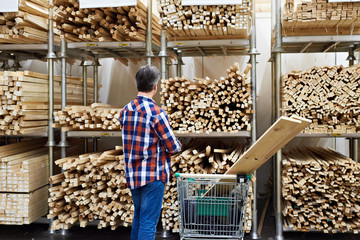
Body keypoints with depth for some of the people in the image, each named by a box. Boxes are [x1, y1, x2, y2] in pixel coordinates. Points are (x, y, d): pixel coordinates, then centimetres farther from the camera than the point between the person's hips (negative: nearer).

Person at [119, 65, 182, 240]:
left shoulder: (125, 111, 3)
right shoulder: (156, 113, -18)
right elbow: (174, 147, -13)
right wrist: (177, 144, 8)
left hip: (132, 175, 7)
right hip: (153, 176, -7)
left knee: (138, 218, 21)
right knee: (148, 222, 0)